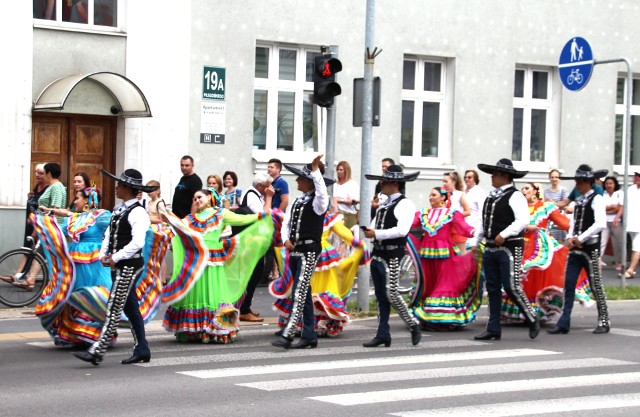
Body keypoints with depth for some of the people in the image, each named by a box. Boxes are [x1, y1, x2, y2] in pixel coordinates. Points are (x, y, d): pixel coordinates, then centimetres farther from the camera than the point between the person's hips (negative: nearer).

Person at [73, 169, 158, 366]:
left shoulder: (138, 212, -14)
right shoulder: (119, 210, 13)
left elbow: (137, 242, -22)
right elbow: (109, 234, 17)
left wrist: (116, 257, -17)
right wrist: (104, 254, 2)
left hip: (129, 265, -9)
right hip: (117, 266, 9)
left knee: (114, 309, -9)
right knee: (130, 308, 13)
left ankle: (97, 351, -11)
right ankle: (141, 350, 20)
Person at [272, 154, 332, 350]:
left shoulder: (318, 201, -7)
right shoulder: (297, 202, 14)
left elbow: (322, 192, -31)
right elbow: (286, 223, 16)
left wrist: (315, 170, -35)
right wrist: (286, 240, -2)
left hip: (309, 251, -8)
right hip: (294, 251, 8)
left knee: (299, 293, -15)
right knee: (304, 293, 13)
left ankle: (287, 335, -22)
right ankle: (309, 336, 19)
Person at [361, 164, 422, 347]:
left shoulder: (405, 204, -8)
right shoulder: (384, 204, 18)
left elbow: (402, 230, -20)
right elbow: (375, 224, 21)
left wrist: (377, 234, -19)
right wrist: (369, 230, -3)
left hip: (392, 255, -8)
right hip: (377, 253, 8)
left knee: (391, 294, -9)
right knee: (381, 296, 8)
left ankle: (413, 324, 9)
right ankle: (382, 335, 12)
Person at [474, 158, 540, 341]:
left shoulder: (515, 196, -9)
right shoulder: (491, 196, 16)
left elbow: (523, 220, -21)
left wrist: (504, 234, -25)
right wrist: (477, 242, 21)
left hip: (509, 248, -8)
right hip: (490, 249, 8)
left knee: (512, 288, -10)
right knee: (493, 289, 9)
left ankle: (532, 320, 7)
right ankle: (493, 329, 15)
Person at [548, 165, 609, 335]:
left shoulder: (597, 199, -7)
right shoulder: (579, 200, 15)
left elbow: (600, 224, -18)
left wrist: (580, 239, -16)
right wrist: (570, 238, -3)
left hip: (590, 248, -7)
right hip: (575, 249, 7)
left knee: (596, 285, 1)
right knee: (568, 285, 1)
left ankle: (604, 322, 12)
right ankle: (564, 324, 1)